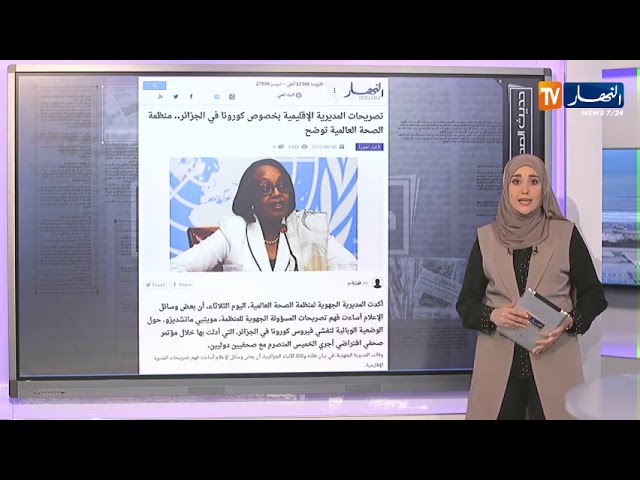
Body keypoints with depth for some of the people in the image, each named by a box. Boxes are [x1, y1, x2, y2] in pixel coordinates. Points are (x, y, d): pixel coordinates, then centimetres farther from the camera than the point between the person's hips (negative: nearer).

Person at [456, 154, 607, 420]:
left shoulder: (566, 234, 2)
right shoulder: (486, 238, 5)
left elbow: (594, 295, 6)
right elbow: (466, 302, 6)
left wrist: (569, 322, -12)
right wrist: (493, 315, -13)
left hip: (555, 361, -1)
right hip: (498, 362, 1)